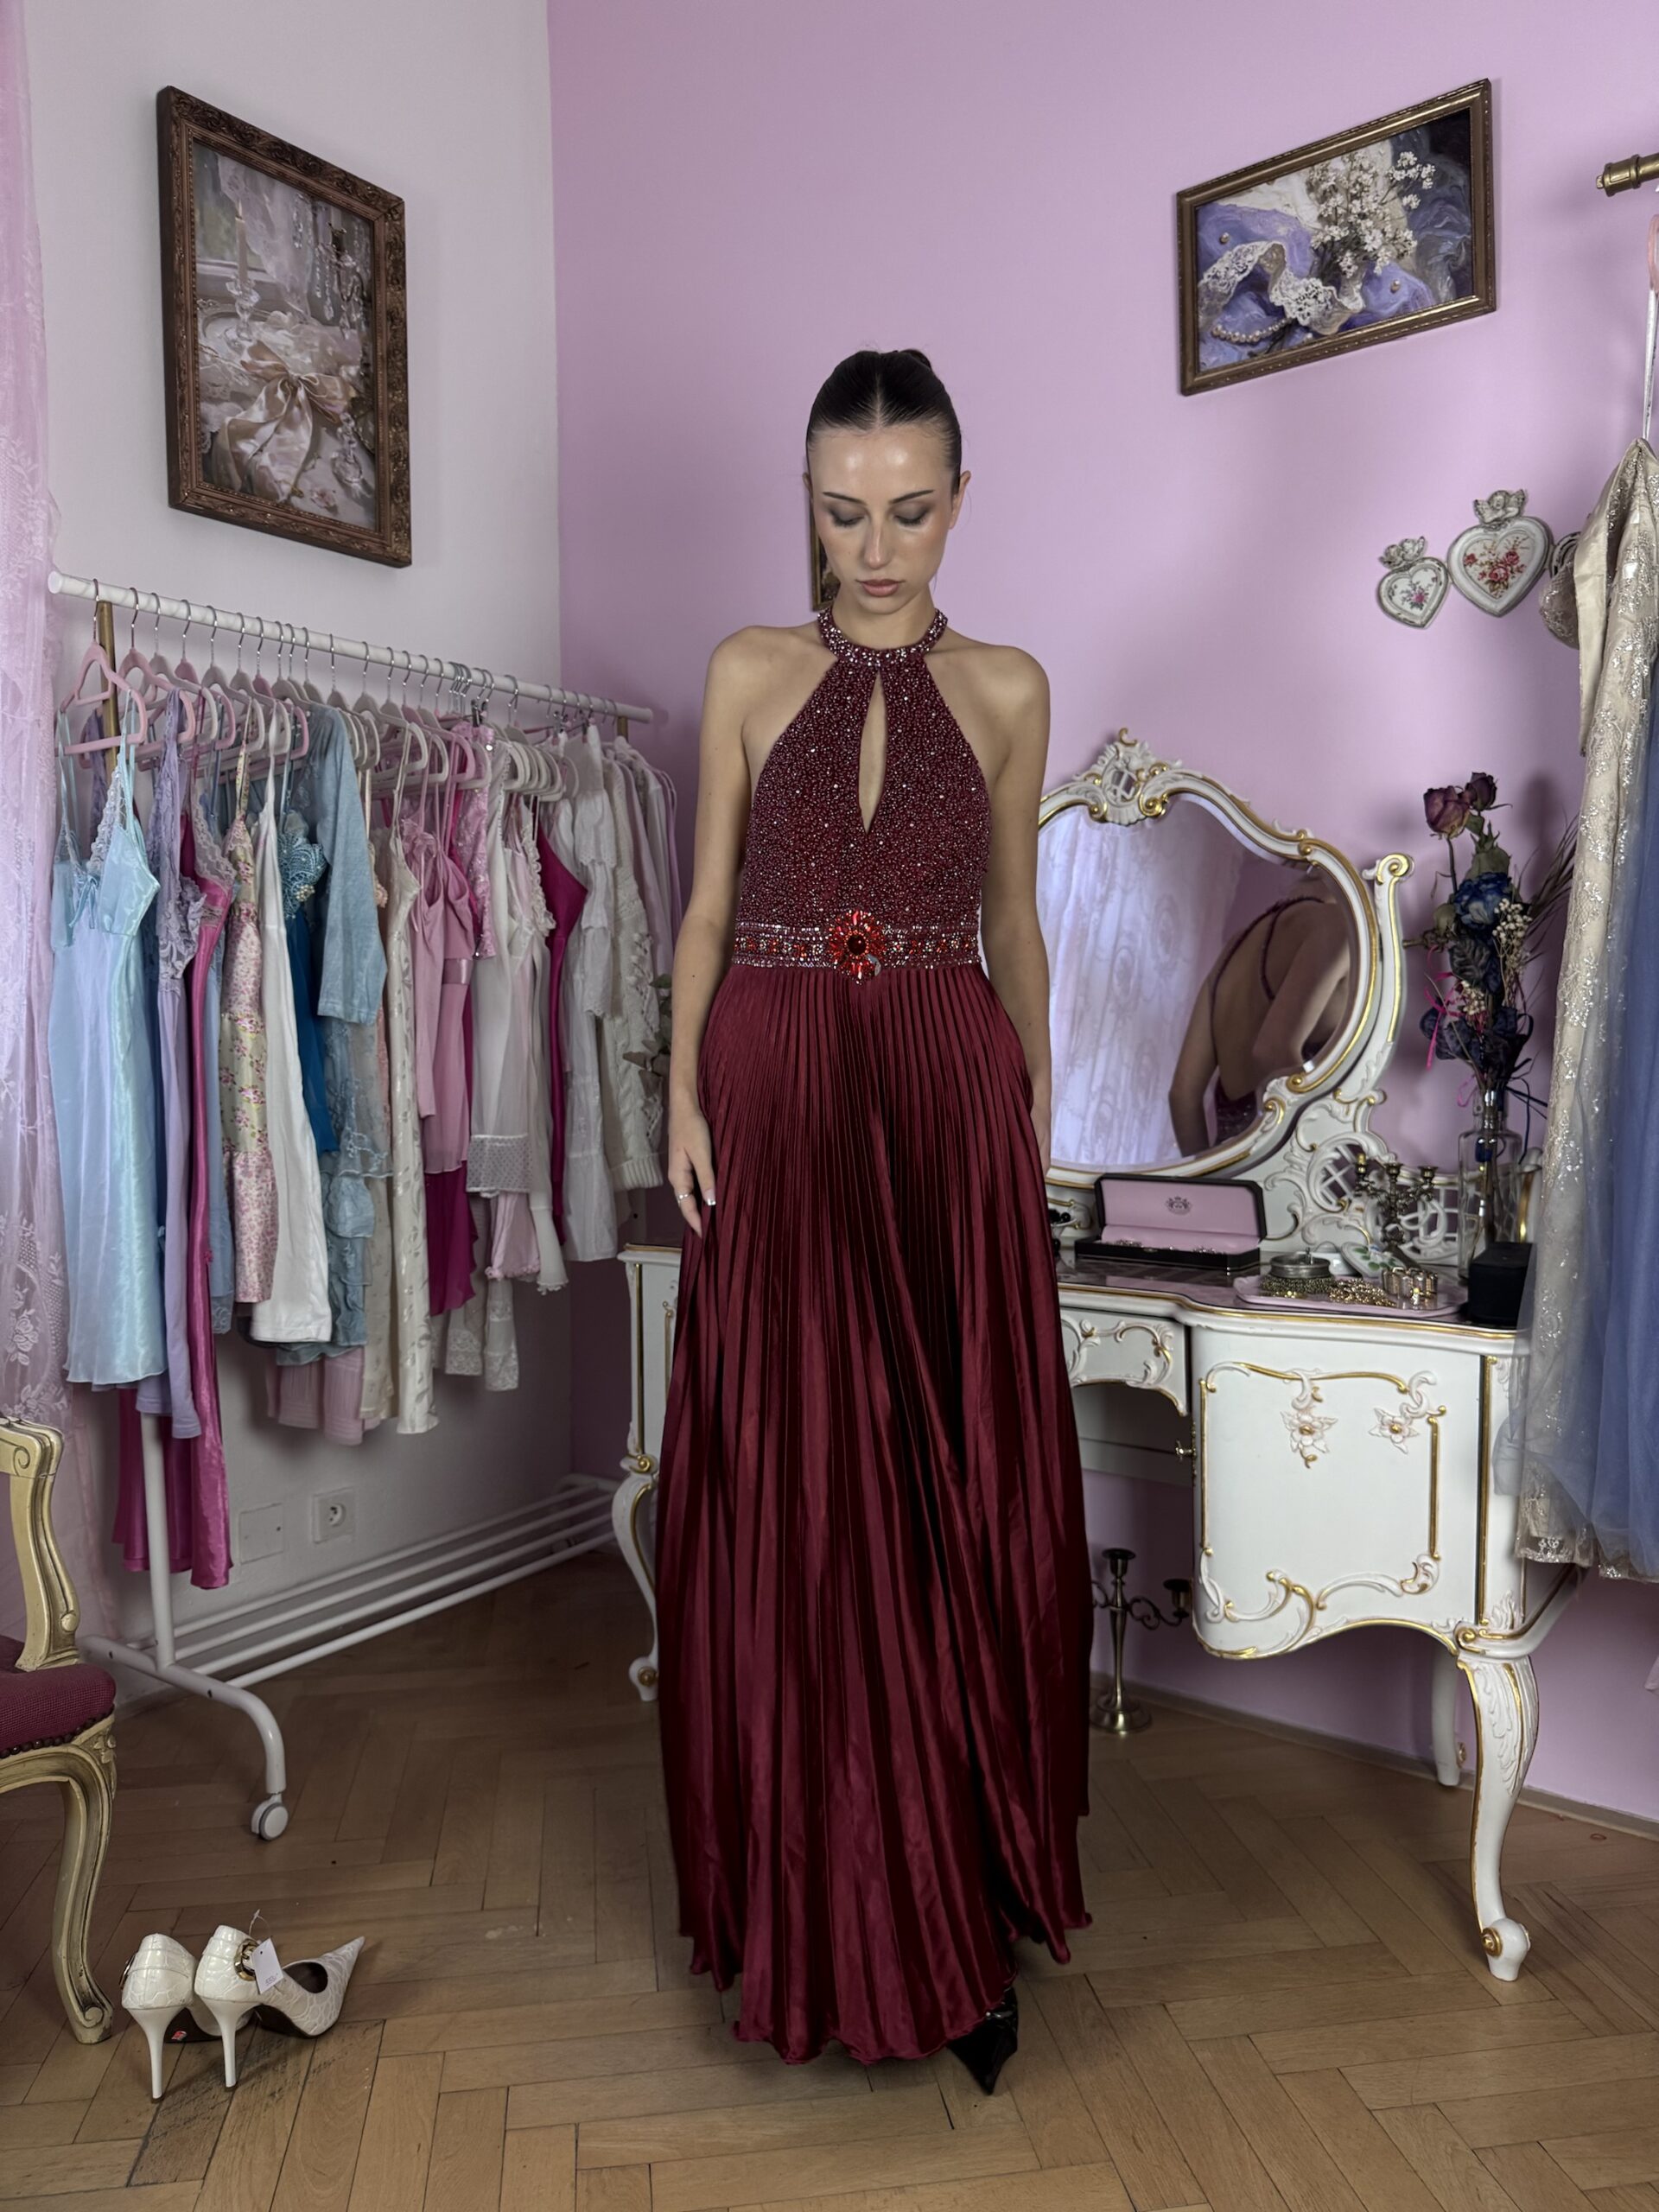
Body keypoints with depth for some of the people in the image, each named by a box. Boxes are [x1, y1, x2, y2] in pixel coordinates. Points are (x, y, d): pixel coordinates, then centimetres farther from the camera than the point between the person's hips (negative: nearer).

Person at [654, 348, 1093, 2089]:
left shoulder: (1007, 688, 10)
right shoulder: (749, 674, 9)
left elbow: (1014, 924, 12)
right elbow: (706, 909, 6)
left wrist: (1035, 1116, 8)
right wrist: (684, 1098, -6)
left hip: (948, 1100, 1)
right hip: (777, 1100, 0)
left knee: (960, 1499, 2)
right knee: (793, 1499, 3)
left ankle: (963, 1910, 18)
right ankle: (817, 1904, 22)